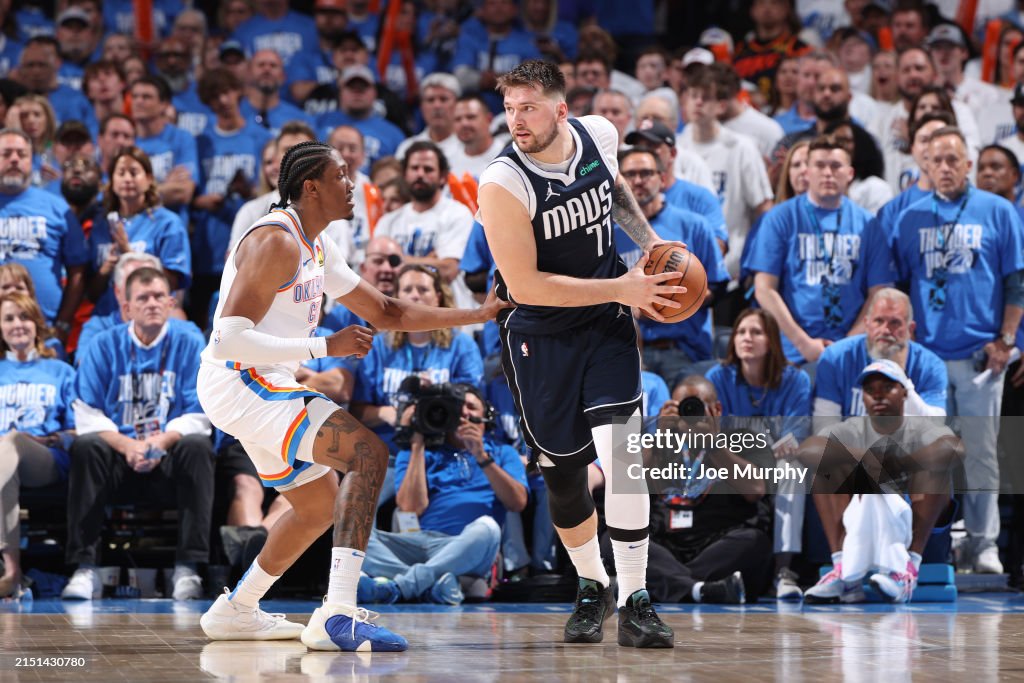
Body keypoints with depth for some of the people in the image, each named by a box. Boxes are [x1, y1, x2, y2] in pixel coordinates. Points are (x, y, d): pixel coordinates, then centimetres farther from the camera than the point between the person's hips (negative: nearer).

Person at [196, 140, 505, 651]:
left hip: (261, 387, 11)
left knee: (320, 505, 23)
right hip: (241, 381, -11)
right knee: (368, 453, -22)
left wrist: (478, 315, 15)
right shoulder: (276, 241, -17)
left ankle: (234, 611, 34)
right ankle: (337, 615, -30)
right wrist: (325, 347, -21)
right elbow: (230, 339, -24)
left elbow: (385, 313, 22)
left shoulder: (316, 248, 15)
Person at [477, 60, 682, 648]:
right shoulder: (502, 184, -23)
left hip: (606, 324, 2)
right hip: (542, 335, -2)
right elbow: (525, 285, -25)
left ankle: (635, 601, -9)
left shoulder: (600, 134, -9)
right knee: (564, 476, 8)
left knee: (621, 455, -16)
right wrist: (620, 288, -24)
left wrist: (648, 238, 5)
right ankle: (593, 588, 34)